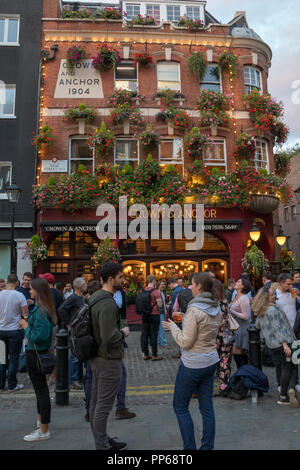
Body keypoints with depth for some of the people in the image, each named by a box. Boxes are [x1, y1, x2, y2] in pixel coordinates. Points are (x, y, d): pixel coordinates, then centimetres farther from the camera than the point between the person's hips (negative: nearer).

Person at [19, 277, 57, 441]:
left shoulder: (40, 311, -23)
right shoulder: (44, 308, 7)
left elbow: (38, 336, -26)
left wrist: (26, 326, -13)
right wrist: (27, 325, 7)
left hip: (36, 354, -10)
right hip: (41, 352, 10)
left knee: (41, 390, 1)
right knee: (40, 389, 21)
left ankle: (44, 431, 14)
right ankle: (41, 422, 38)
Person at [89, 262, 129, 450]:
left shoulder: (94, 297, 7)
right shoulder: (108, 304, -25)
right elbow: (110, 337, -29)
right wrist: (124, 333, -11)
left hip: (96, 357, 10)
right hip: (109, 359, -10)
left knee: (96, 401, 18)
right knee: (104, 405, 2)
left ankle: (101, 440, 33)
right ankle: (102, 446, 15)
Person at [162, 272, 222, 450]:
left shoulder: (194, 310, -22)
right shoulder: (217, 308, 3)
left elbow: (185, 342, -20)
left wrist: (173, 327, -4)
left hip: (193, 364, -8)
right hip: (211, 361, 8)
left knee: (180, 407, 10)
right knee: (207, 407, 15)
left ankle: (190, 447, 16)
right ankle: (208, 446, 25)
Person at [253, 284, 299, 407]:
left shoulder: (260, 311, 12)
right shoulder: (272, 310, -15)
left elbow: (257, 326, 27)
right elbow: (277, 328, -20)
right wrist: (285, 343, -21)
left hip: (272, 345, 8)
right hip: (282, 343, -8)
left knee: (285, 368, 14)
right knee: (293, 367, 4)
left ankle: (284, 396, 13)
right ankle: (291, 388, -10)